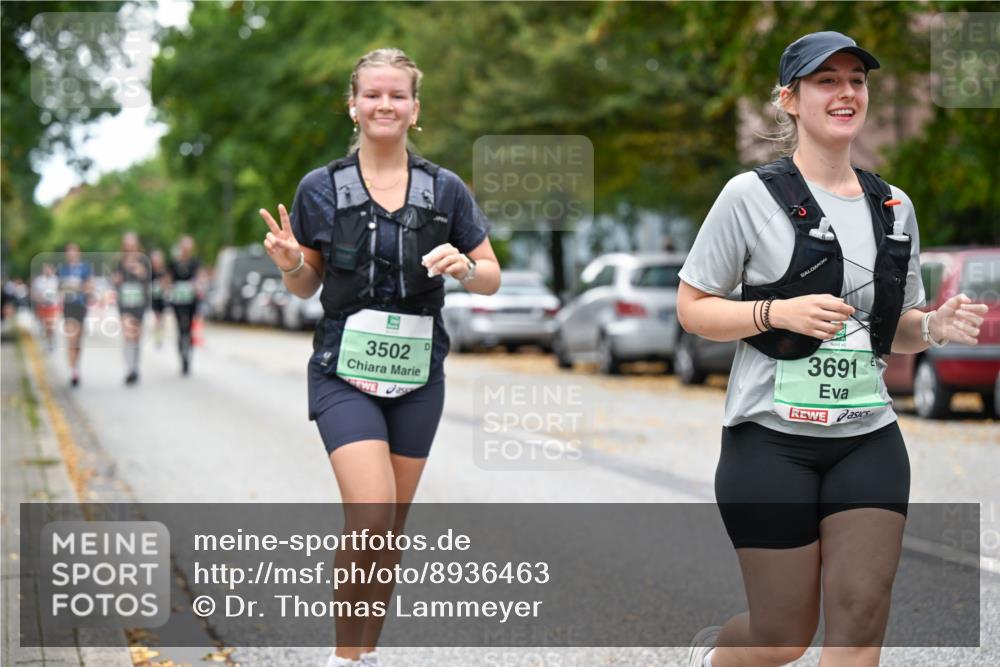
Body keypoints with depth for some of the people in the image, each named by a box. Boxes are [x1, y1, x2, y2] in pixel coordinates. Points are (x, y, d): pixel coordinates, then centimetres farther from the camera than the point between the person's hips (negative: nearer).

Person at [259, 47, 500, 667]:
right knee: (371, 515, -19)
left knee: (391, 532, 9)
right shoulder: (321, 188, -1)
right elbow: (307, 286, 7)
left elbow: (492, 278, 6)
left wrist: (463, 267, -15)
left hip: (418, 374, 3)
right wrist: (290, 262, -15)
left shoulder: (445, 189, 2)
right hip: (345, 372, -3)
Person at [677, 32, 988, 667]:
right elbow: (691, 308, -4)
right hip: (774, 438, -4)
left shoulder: (894, 206, 9)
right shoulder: (752, 195, -7)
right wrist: (780, 311, -20)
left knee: (863, 613, -5)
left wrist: (936, 326, -4)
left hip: (869, 437, 4)